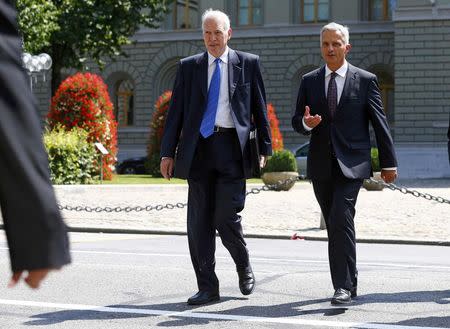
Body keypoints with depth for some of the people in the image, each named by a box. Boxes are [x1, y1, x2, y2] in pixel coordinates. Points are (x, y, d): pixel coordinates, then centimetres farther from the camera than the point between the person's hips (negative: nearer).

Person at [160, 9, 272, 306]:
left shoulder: (248, 64, 7)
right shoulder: (189, 67, 11)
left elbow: (260, 108, 8)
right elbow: (176, 112, 10)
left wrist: (265, 148, 2)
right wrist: (168, 152, 4)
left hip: (232, 148, -2)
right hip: (198, 148, 3)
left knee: (226, 218, -8)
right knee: (199, 223, 2)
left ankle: (244, 267, 21)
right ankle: (208, 288, 11)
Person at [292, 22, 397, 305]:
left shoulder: (365, 80, 1)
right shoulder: (309, 81, 9)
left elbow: (380, 123, 3)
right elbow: (297, 120, 11)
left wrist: (389, 163, 2)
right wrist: (306, 123, -14)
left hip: (351, 164, -4)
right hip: (321, 165, 4)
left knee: (341, 219, -18)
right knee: (335, 225, 10)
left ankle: (344, 286, -17)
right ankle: (348, 282, 21)